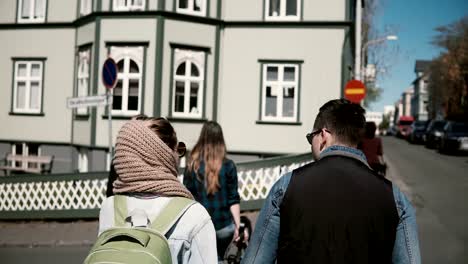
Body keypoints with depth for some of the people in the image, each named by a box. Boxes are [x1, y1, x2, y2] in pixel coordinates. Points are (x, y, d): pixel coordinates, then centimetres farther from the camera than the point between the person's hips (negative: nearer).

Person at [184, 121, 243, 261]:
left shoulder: (192, 165, -3)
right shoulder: (228, 165, -5)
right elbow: (233, 200, -5)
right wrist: (238, 225, 3)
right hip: (224, 226, 1)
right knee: (217, 258, 21)